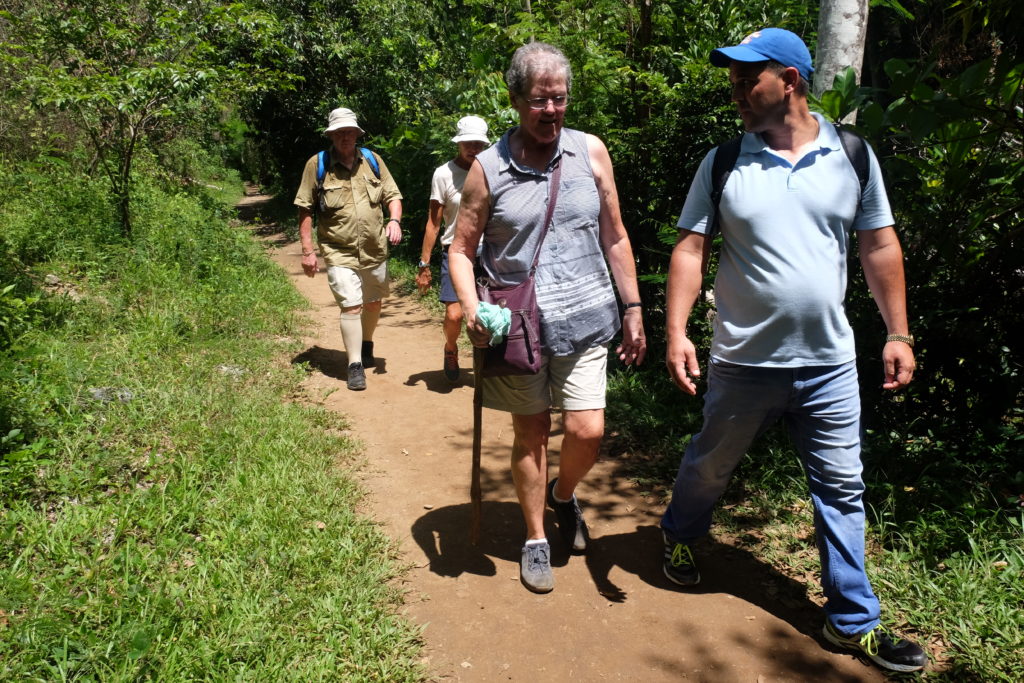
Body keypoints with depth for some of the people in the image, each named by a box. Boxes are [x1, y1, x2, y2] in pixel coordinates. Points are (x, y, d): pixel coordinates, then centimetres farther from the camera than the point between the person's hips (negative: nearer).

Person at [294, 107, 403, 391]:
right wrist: (307, 251, -7)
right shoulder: (316, 164, -6)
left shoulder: (372, 160, 3)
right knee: (351, 306, -13)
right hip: (339, 252, -4)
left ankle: (367, 345, 45)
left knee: (373, 302, 19)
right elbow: (305, 210, -3)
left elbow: (392, 195, 8)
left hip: (374, 249, 4)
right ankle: (355, 366, -2)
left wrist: (394, 220, -13)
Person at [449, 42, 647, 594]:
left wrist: (632, 308, 7)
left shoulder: (590, 152, 1)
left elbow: (614, 237, 8)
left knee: (587, 430, -4)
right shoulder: (488, 168, -4)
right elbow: (461, 249, 1)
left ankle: (563, 494, 31)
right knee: (530, 432, 10)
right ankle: (536, 540, 30)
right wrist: (470, 308, -16)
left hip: (584, 316, 1)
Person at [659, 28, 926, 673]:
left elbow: (881, 246, 5)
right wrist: (677, 332, -14)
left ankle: (853, 620, 23)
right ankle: (679, 536, 46)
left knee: (843, 489, 8)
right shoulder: (723, 162, -3)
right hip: (744, 362, -1)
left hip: (830, 362, 2)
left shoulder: (851, 155, 0)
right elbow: (690, 249, -5)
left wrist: (898, 333, 1)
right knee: (709, 467, 16)